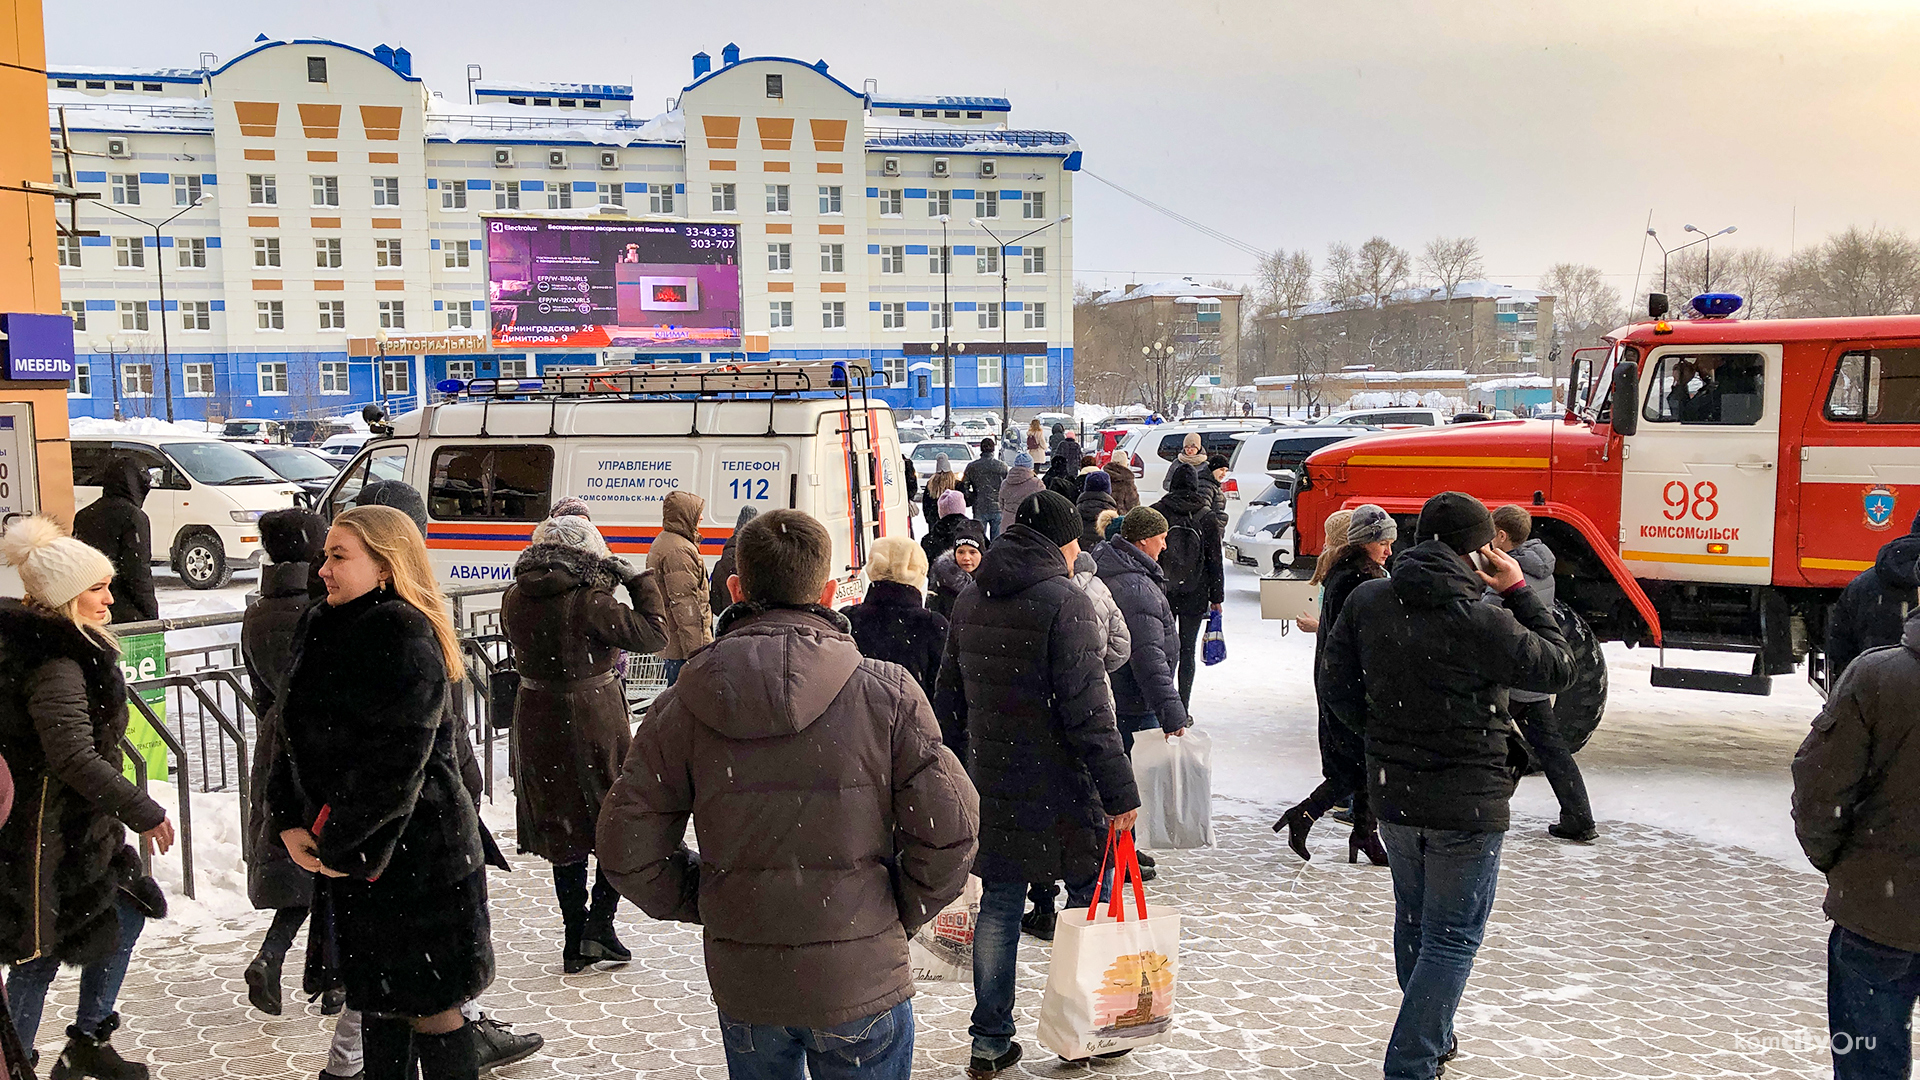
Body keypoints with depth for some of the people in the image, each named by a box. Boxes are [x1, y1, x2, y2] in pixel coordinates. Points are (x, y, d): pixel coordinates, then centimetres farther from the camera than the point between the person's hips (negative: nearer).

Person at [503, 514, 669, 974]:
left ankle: (575, 942, 22)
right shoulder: (590, 603, -20)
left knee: (564, 830, 17)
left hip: (537, 725, 5)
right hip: (593, 724, -5)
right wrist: (637, 578, -5)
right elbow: (653, 633, -16)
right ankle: (599, 925, 7)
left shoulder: (514, 600, -2)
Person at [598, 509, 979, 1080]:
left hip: (743, 985, 2)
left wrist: (705, 903, 11)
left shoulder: (682, 705, -6)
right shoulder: (886, 692, -11)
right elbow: (949, 829, -12)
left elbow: (628, 851, -3)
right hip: (861, 983, -2)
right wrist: (901, 912, 3)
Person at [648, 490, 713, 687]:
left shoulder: (662, 542, 19)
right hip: (683, 645, -11)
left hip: (669, 641, 11)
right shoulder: (678, 550, -17)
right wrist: (695, 652, -22)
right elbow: (684, 603, -21)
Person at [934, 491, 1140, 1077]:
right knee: (1090, 897, 10)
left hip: (990, 786, 6)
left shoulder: (970, 601, 9)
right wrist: (1120, 792, -14)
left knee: (998, 906, 12)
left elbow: (950, 700, 15)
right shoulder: (1065, 601, -13)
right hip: (1060, 790, -6)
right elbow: (1088, 710, -18)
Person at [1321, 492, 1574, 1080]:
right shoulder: (1484, 624, -22)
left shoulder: (1365, 602, -6)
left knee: (1413, 917, 23)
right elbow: (1556, 669, -6)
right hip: (1467, 803, -6)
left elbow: (1337, 686, 3)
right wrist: (1519, 592, -2)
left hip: (1390, 793, 6)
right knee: (1453, 936, 7)